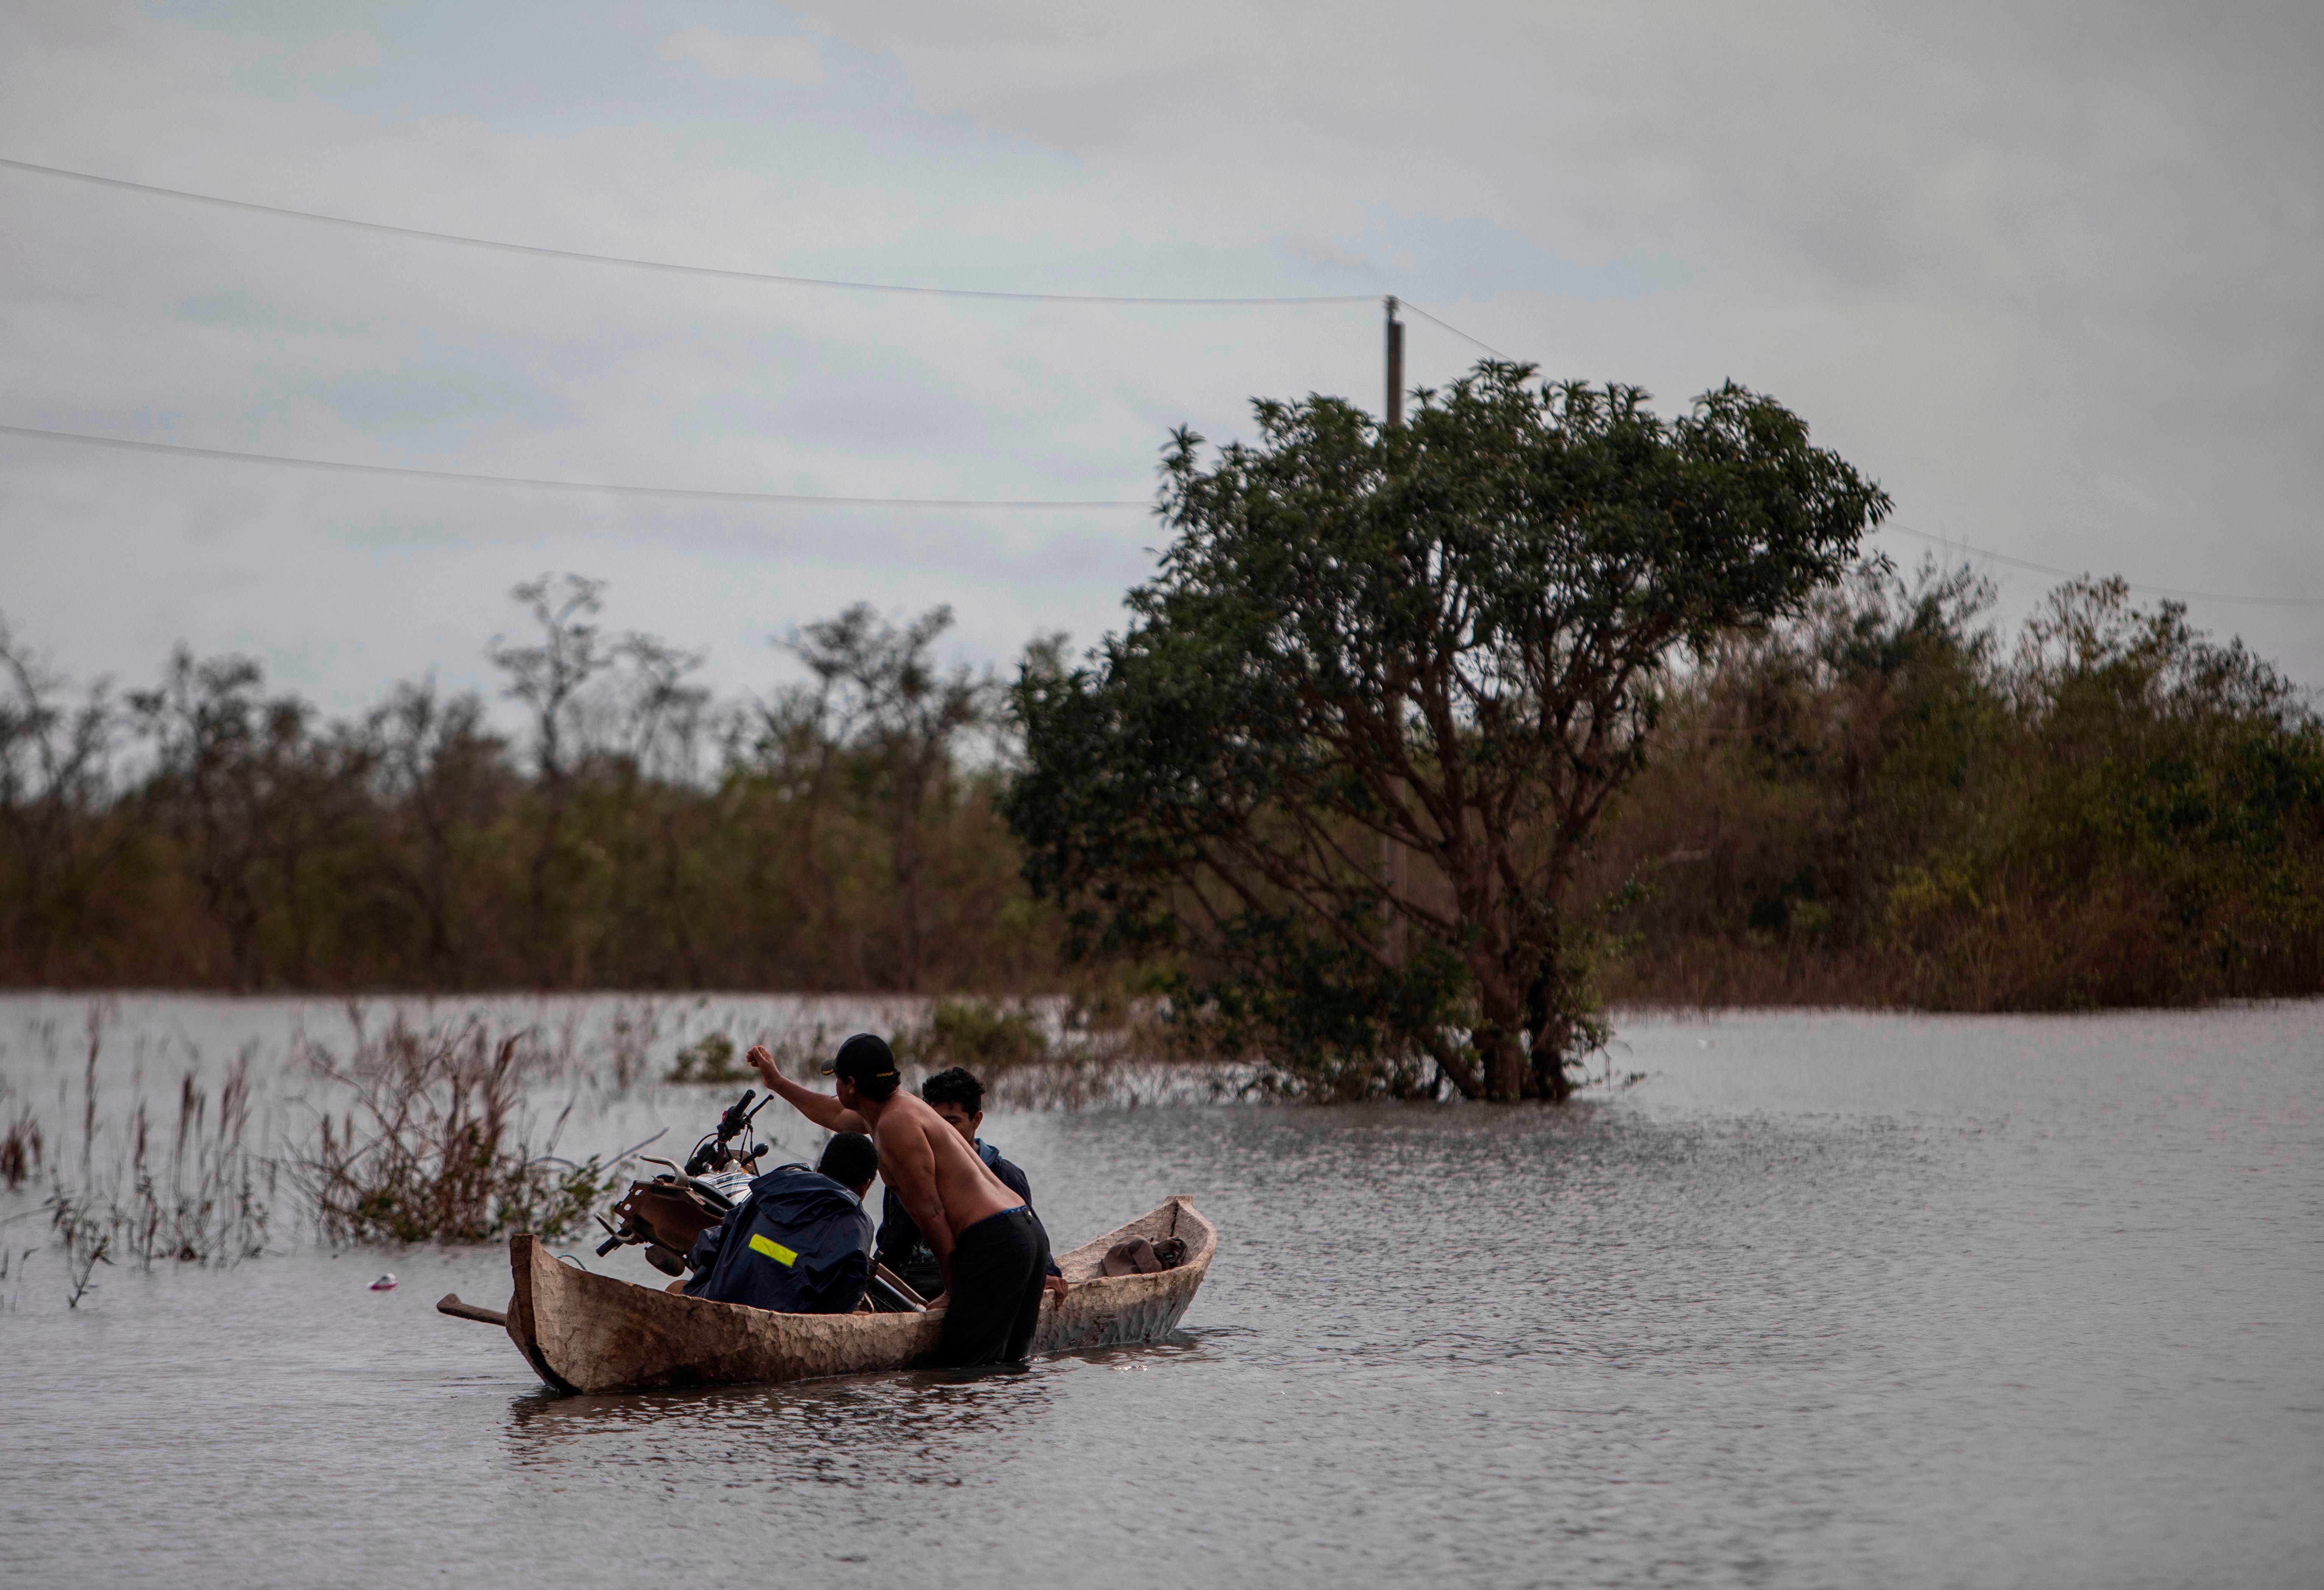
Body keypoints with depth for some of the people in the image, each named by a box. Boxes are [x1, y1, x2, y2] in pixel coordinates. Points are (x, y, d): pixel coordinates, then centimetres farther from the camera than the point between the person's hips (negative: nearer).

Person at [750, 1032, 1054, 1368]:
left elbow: (931, 1213, -15)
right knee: (1006, 1364, 12)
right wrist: (777, 1083, 53)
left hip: (994, 1241, -10)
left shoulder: (896, 1123, -11)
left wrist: (954, 1289, -9)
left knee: (960, 1368, -13)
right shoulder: (899, 1106, 21)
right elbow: (837, 1115, 44)